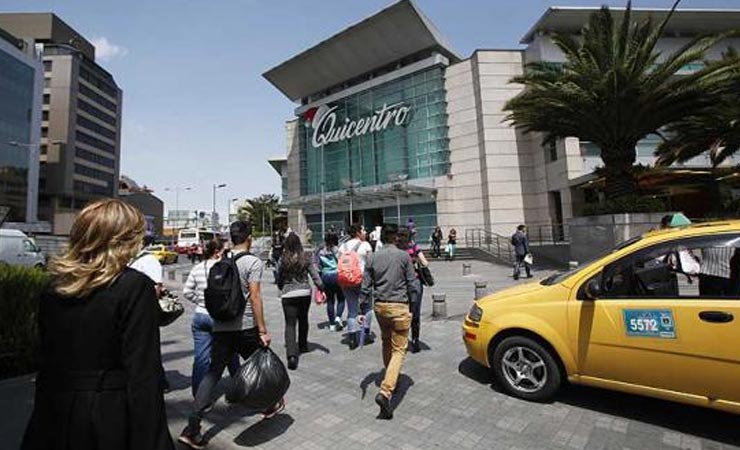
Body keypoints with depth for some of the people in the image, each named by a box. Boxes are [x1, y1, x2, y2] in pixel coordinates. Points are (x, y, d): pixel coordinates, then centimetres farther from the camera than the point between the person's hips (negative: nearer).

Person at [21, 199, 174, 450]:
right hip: (112, 421, -5)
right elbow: (142, 375, -21)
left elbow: (46, 365, 8)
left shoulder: (53, 289, 0)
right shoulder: (135, 287, -19)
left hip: (56, 418, 6)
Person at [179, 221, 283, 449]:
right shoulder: (253, 261, -12)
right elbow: (254, 297, -17)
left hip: (221, 326, 5)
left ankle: (192, 428, 5)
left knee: (213, 372, 9)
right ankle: (270, 405, 35)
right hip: (245, 327, -4)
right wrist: (263, 330, -14)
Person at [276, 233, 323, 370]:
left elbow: (279, 279, 4)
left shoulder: (282, 261, -6)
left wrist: (282, 289, 22)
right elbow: (315, 276, -4)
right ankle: (303, 346, 39)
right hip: (305, 293, 2)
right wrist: (322, 290, 3)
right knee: (303, 320, 22)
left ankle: (291, 354, -16)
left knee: (290, 324, -1)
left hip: (288, 295, -2)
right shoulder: (306, 258, -4)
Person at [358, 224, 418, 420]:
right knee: (398, 349, 1)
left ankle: (390, 382, 38)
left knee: (386, 344, 24)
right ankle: (385, 392, -12)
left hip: (380, 306, 4)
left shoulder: (372, 258, 1)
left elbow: (366, 286, 1)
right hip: (399, 306, -4)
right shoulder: (404, 256, -7)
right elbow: (412, 284, -4)